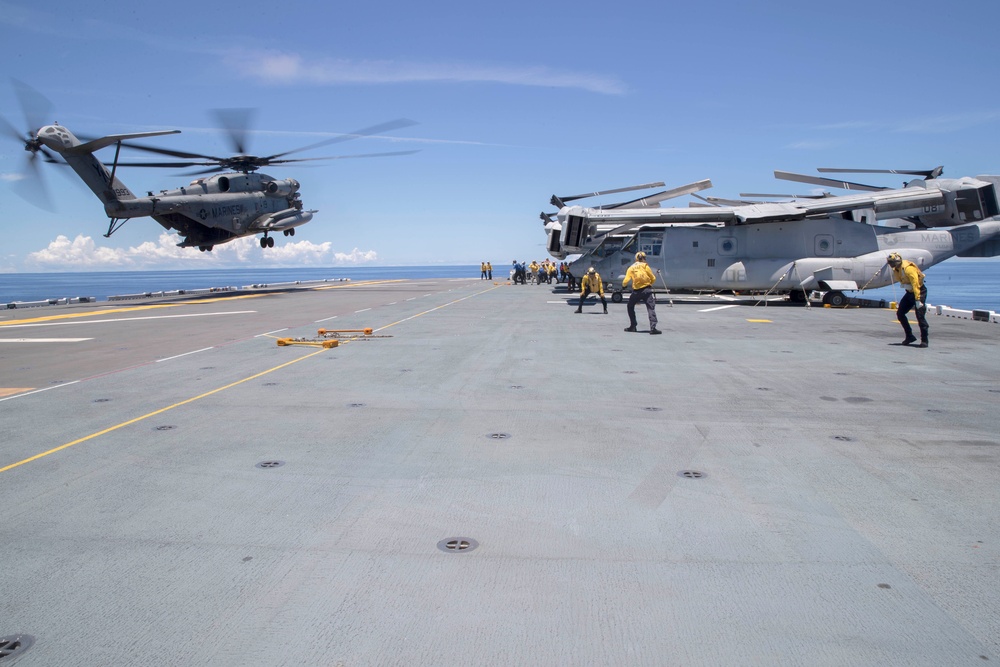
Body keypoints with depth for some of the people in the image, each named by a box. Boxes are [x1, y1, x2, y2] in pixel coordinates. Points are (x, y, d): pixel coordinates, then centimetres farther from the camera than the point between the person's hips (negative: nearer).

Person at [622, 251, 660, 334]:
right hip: (647, 290, -2)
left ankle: (632, 326, 22)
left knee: (630, 307, 23)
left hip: (636, 291, 2)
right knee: (651, 308, -7)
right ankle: (653, 327, -21)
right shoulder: (645, 265, 4)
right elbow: (653, 279, 3)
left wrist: (623, 285, 24)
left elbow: (625, 281, 2)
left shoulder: (631, 268, 10)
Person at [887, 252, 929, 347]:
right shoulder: (896, 269, -1)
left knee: (920, 316, -12)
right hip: (909, 292, 9)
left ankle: (924, 340, -5)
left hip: (919, 291, -9)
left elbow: (915, 285, -30)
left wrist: (918, 300, -32)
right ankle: (909, 336, 17)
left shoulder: (908, 268, -27)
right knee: (900, 313, 6)